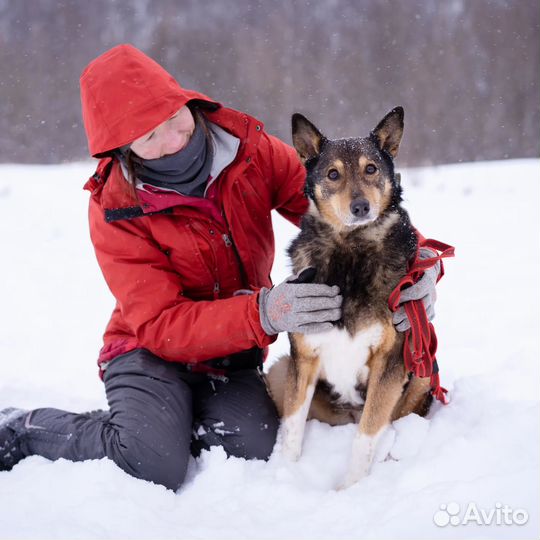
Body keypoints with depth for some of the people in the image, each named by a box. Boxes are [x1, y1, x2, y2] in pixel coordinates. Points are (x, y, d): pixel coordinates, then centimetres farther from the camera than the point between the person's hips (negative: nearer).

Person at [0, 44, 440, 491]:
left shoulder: (250, 148, -10)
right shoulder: (115, 211, -18)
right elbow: (159, 324, -24)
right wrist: (263, 313, -39)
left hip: (234, 357, 3)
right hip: (151, 351, -3)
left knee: (255, 450, -26)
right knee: (154, 466, -29)